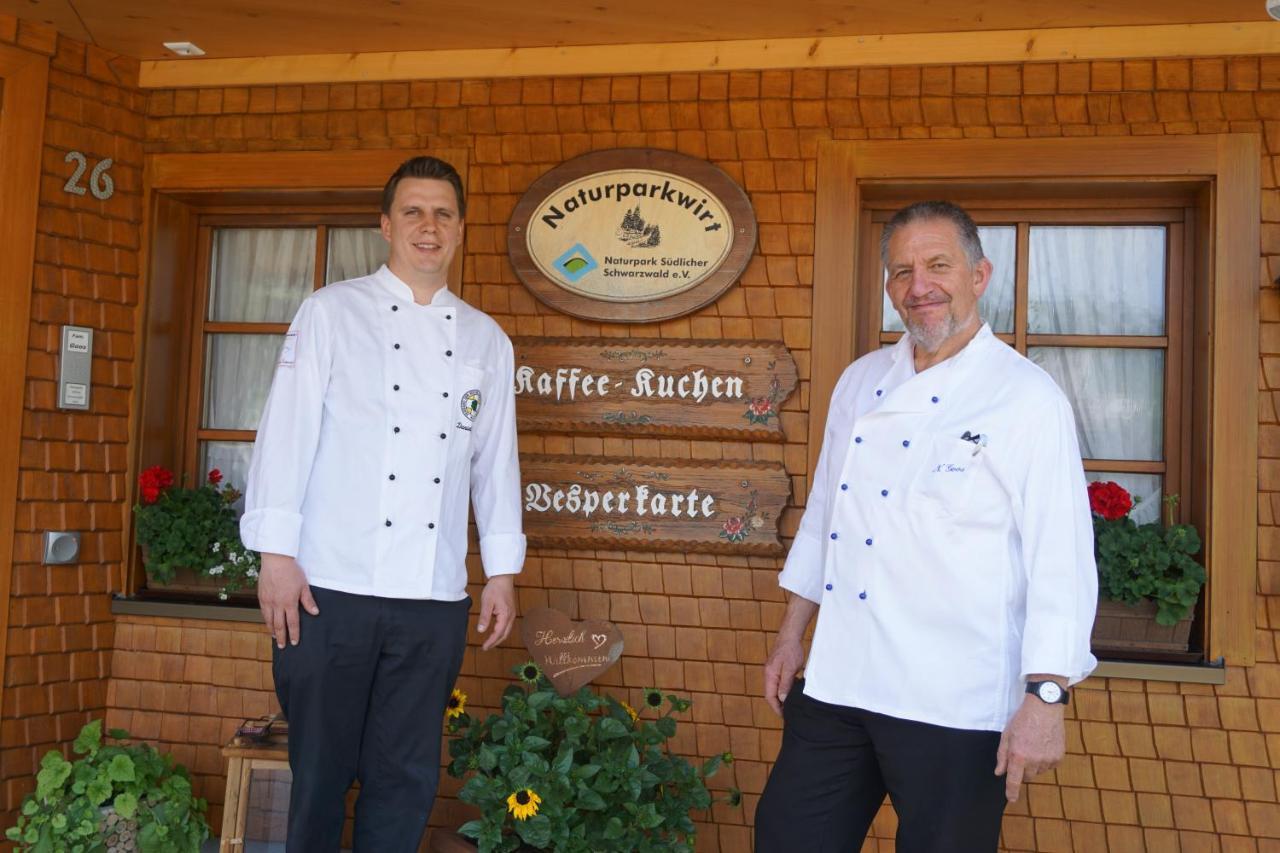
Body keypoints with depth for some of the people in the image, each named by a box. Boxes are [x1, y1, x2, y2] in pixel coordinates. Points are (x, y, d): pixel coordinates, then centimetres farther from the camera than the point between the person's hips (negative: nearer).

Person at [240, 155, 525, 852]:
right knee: (320, 769, 5)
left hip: (435, 598, 3)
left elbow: (495, 461, 13)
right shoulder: (332, 312, 3)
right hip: (329, 586, -2)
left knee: (406, 775, 10)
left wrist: (502, 571, 9)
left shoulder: (486, 341, 13)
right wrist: (276, 555, -8)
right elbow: (288, 430, -2)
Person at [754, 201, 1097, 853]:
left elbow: (1062, 561, -12)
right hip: (837, 682, 6)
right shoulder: (861, 382, 8)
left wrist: (1045, 699, -16)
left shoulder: (1028, 400, -10)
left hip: (954, 707, -5)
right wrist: (791, 633, 15)